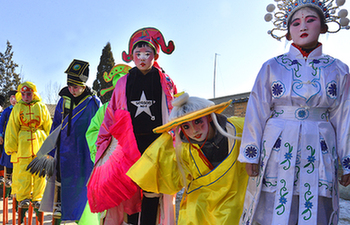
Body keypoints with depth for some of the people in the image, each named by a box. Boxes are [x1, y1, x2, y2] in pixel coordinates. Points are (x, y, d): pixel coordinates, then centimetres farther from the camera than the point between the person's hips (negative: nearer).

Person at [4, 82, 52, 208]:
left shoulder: (41, 107, 5)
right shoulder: (17, 108, 5)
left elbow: (48, 126, 9)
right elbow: (11, 128, 6)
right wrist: (10, 146, 1)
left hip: (39, 141, 0)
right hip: (22, 143, 0)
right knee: (22, 171, -1)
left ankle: (37, 198, 15)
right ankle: (23, 198, 15)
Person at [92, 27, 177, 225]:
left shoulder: (165, 82, 7)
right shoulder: (124, 82, 9)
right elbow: (112, 114, 12)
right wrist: (103, 142, 8)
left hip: (156, 142, -1)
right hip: (129, 143, 1)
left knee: (152, 190, 0)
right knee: (129, 190, 4)